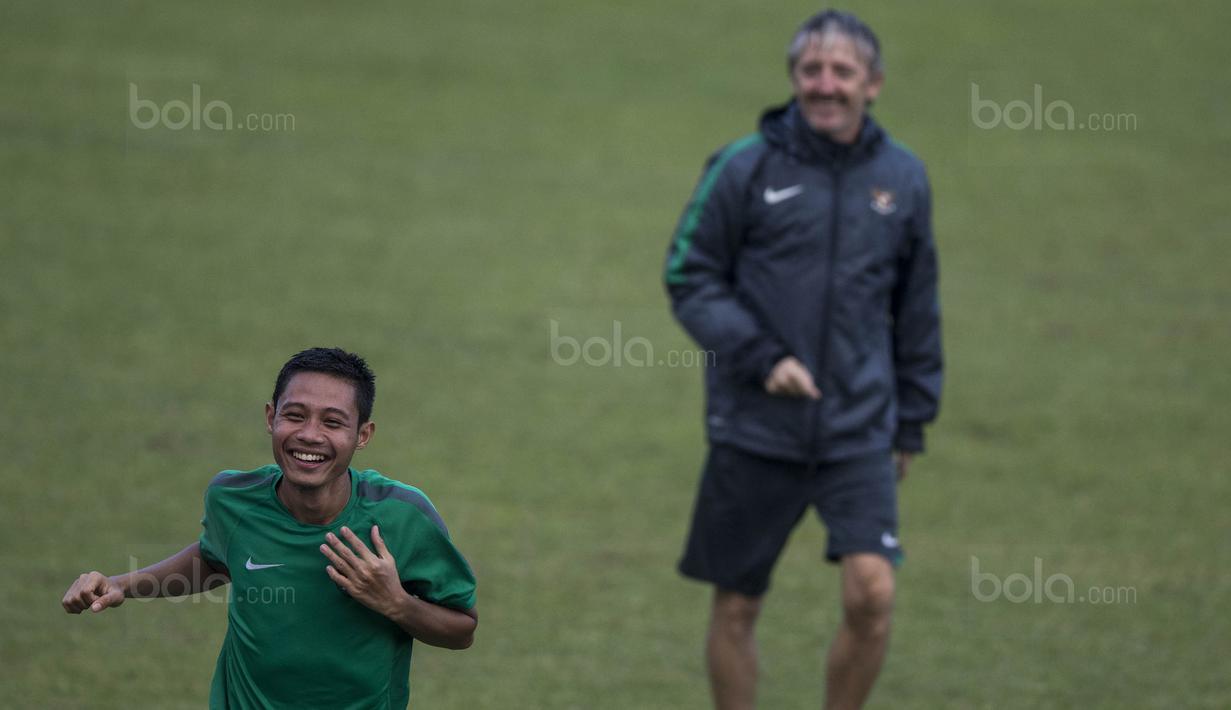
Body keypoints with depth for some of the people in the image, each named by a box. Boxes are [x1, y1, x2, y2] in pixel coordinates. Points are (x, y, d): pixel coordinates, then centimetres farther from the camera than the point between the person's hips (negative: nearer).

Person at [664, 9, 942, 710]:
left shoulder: (903, 177, 6)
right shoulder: (746, 168, -4)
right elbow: (690, 277, -2)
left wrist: (912, 420, 16)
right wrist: (761, 358, -14)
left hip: (860, 434, 1)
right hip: (754, 431, -1)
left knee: (873, 594, -14)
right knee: (736, 607, 5)